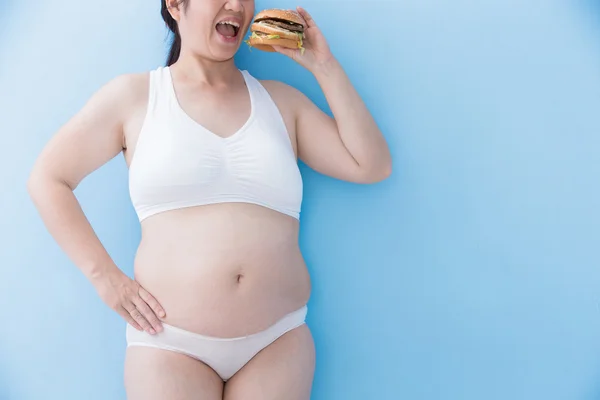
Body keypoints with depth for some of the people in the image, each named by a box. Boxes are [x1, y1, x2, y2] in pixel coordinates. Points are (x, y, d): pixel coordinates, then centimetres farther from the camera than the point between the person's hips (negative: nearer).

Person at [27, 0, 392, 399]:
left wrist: (324, 66, 0)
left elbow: (372, 166, 3)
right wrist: (105, 276, -4)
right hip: (169, 341, -2)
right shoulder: (133, 96, 2)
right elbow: (47, 179, 6)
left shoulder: (281, 100, 9)